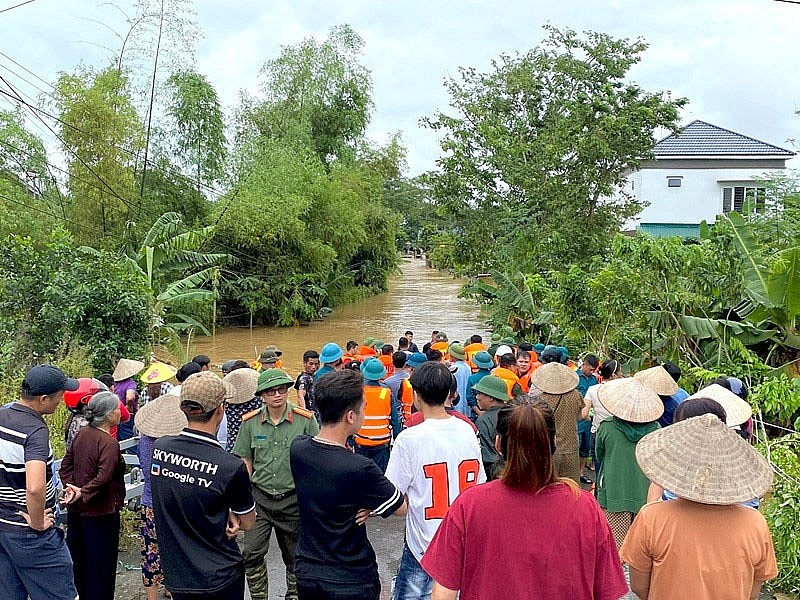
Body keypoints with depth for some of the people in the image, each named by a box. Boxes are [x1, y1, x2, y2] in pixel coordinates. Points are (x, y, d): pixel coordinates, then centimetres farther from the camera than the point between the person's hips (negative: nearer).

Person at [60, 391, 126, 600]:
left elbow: (65, 466, 5)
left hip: (76, 511, 8)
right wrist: (82, 494, -20)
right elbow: (103, 478, -30)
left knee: (78, 560, 22)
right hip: (100, 513, -8)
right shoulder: (109, 443, -22)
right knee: (101, 566, 8)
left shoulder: (81, 434, 1)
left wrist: (74, 487, -6)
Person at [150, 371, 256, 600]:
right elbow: (248, 523, -9)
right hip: (219, 578, -4)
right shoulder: (231, 467, -26)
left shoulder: (159, 448, -11)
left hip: (175, 574, 5)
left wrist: (226, 515, -4)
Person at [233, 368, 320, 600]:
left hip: (293, 500, -1)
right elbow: (246, 461, 7)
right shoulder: (250, 422, -2)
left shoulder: (305, 420, -9)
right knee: (251, 553, -4)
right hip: (260, 497, 1)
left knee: (294, 556, 13)